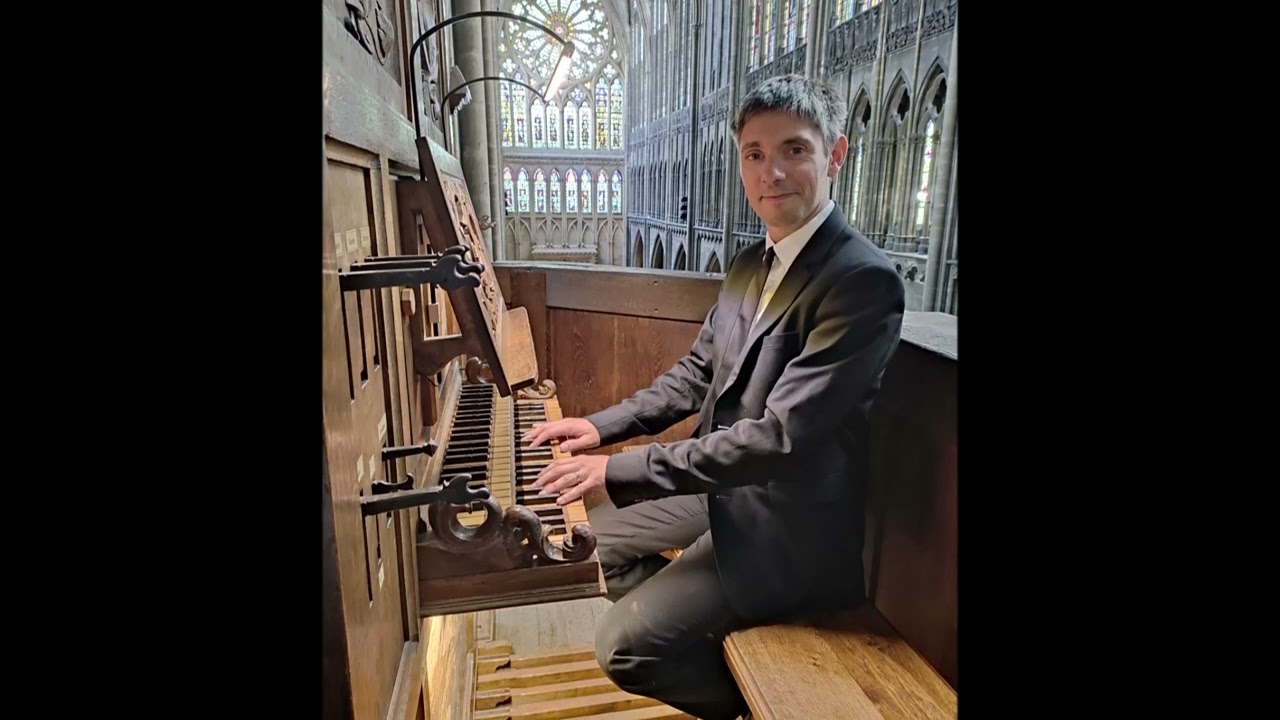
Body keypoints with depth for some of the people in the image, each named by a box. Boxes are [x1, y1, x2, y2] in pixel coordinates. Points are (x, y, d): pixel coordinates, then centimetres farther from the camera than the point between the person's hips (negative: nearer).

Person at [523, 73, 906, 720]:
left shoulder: (864, 280, -24)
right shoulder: (750, 264, 4)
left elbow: (779, 435, -29)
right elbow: (697, 373, 12)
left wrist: (622, 469, -26)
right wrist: (605, 425, 1)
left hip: (790, 524, -8)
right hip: (726, 484, 9)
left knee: (622, 648, -13)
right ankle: (687, 635, 30)